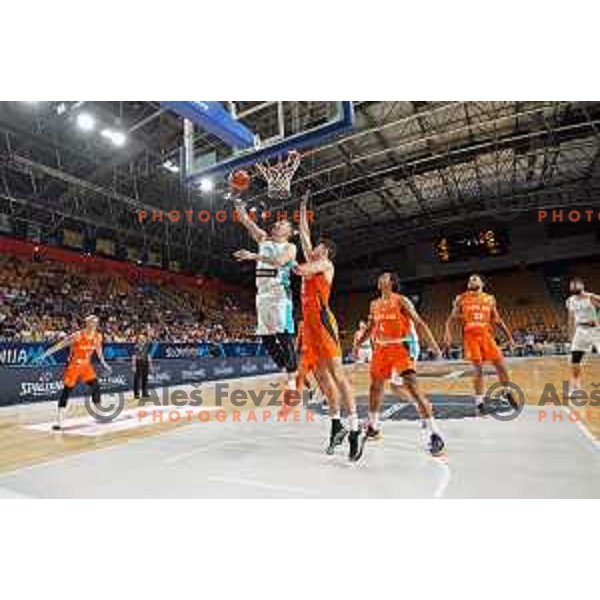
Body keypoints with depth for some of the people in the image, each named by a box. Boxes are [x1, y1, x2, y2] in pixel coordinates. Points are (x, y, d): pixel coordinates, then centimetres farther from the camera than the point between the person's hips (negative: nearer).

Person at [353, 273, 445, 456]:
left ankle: (433, 433, -10)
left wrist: (433, 345, -16)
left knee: (411, 386, -19)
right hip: (381, 348, 7)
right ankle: (373, 426, 34)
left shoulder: (401, 300, -6)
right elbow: (370, 327, 21)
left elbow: (419, 323, -9)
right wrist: (358, 343, 15)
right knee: (376, 385, 16)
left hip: (401, 347, -6)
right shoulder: (374, 304, 11)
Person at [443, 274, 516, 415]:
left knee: (501, 365, 2)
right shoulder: (461, 299, 4)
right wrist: (447, 333, -13)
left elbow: (497, 320, 17)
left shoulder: (490, 299, 11)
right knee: (478, 368, -7)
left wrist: (509, 337, 14)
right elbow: (451, 318, 3)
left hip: (486, 336, 3)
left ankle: (507, 393, 29)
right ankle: (479, 402, 5)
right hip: (471, 337, -3)